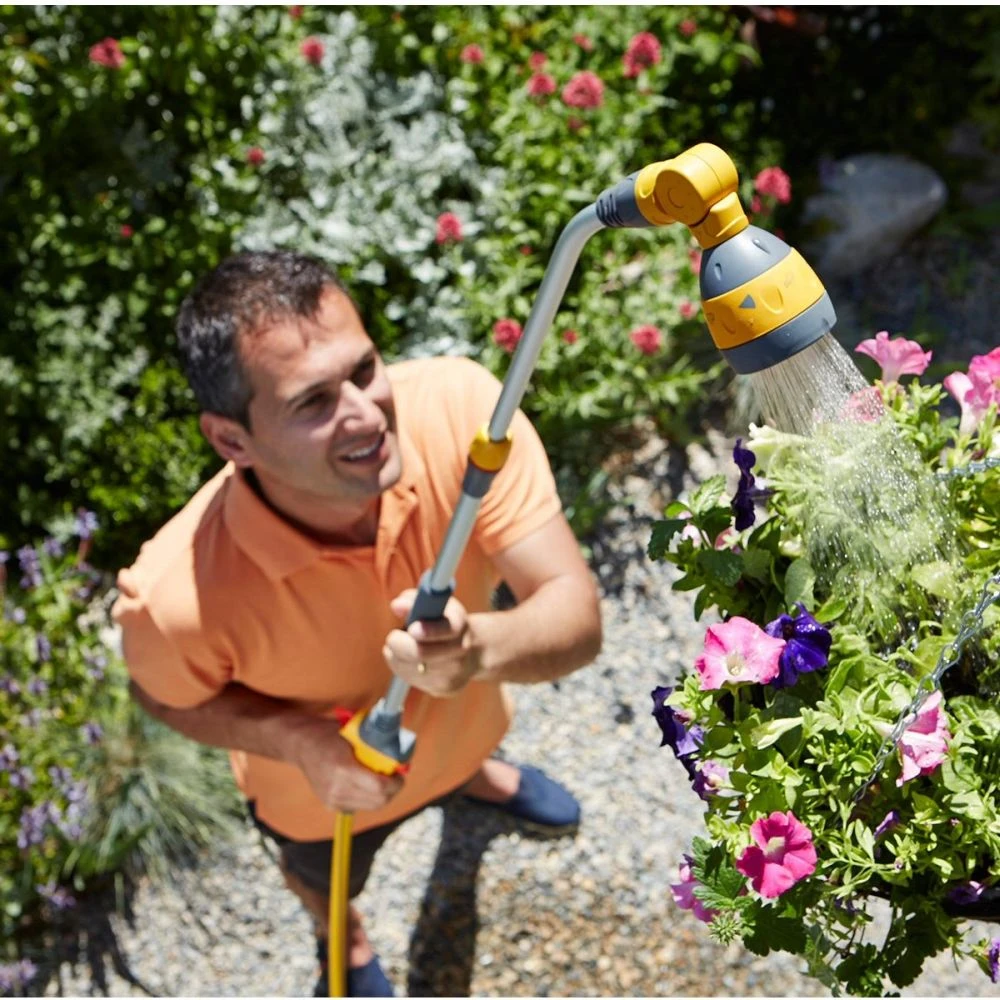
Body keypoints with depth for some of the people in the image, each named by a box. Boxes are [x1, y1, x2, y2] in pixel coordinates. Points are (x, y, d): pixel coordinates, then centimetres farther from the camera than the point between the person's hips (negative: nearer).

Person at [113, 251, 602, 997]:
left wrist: (480, 647, -59)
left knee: (468, 745, 40)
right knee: (322, 878, 35)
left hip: (461, 714, 2)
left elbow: (577, 616, -37)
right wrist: (297, 739, -35)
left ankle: (472, 776, 79)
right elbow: (164, 693, -18)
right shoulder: (180, 598, -43)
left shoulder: (461, 405, -40)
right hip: (320, 792, -1)